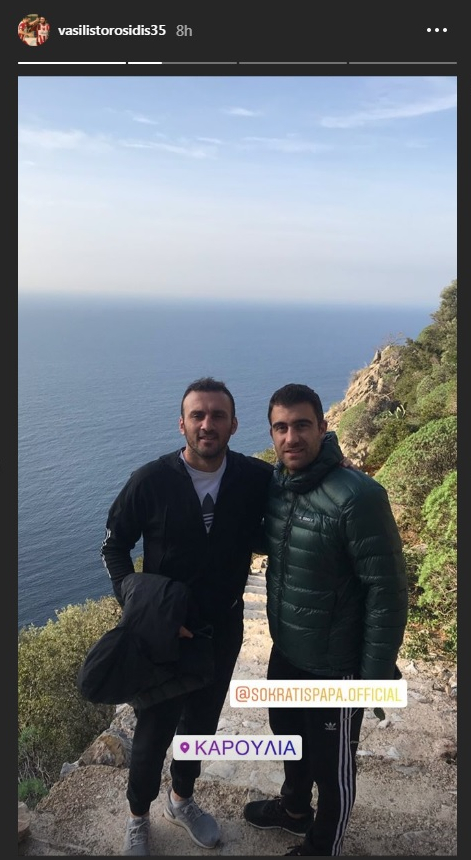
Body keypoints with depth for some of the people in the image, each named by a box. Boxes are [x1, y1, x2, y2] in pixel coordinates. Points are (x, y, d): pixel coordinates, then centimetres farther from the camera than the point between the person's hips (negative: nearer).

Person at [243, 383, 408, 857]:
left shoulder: (358, 496, -27)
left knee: (331, 766, 16)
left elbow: (388, 591, -22)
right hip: (285, 652, 7)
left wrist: (376, 676, -18)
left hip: (334, 666, -7)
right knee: (289, 738, 29)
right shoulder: (276, 484, -4)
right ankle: (294, 809, 57)